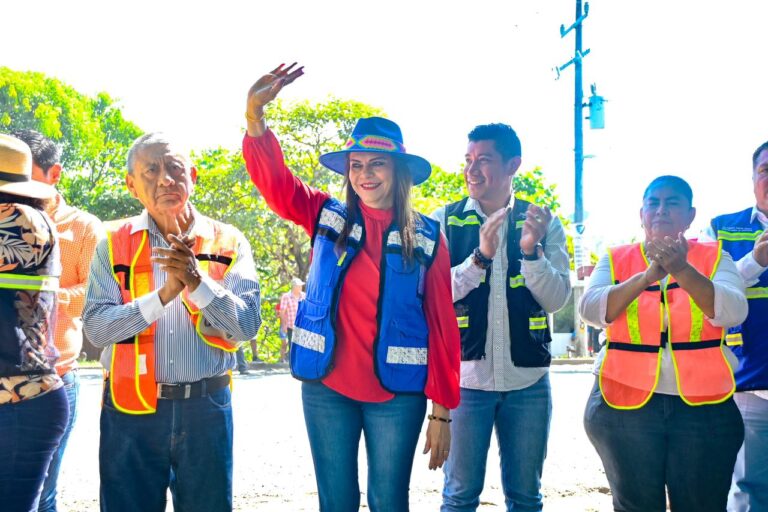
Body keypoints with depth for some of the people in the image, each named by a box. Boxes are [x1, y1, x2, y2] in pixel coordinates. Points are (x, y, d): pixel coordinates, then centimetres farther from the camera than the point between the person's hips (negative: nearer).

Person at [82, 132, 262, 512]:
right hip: (130, 411, 0)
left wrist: (197, 281, -22)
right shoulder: (114, 245, 2)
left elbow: (247, 326, -7)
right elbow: (95, 328, -9)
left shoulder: (228, 243, 1)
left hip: (205, 408, 0)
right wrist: (163, 295, -21)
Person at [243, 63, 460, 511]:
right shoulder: (328, 218, 5)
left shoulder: (427, 237, 0)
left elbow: (443, 325, 0)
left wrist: (442, 409, -3)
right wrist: (255, 116, -26)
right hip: (326, 389, 2)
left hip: (396, 394, -1)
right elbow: (272, 179, -8)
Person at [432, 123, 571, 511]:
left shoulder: (543, 222, 3)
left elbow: (557, 299, -4)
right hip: (464, 377, -1)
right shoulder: (445, 221, 0)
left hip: (528, 379, 2)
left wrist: (531, 250, -21)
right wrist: (480, 256, -25)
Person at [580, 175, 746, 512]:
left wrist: (683, 271, -28)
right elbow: (590, 310, -11)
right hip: (626, 403, 0)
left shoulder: (714, 258, 5)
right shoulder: (616, 260, 6)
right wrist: (647, 276, -25)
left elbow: (733, 312, -12)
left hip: (704, 407, 0)